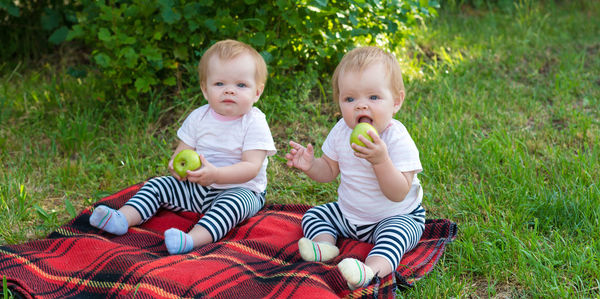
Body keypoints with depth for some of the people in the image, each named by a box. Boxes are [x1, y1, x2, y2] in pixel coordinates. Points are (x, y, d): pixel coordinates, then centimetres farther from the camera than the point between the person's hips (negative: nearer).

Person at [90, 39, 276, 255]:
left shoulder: (255, 123, -14)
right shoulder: (198, 117, 2)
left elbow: (251, 167, -22)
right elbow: (182, 152, 5)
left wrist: (215, 174, -38)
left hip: (240, 190, -6)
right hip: (194, 188, 6)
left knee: (234, 203, -36)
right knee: (157, 185, -2)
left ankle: (194, 239, -56)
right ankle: (122, 219, -17)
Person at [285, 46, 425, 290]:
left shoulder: (398, 139, -25)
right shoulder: (341, 131, -7)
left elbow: (398, 194, -29)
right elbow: (329, 171, 6)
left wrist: (381, 160, -43)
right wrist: (310, 165, -17)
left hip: (396, 216, -6)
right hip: (348, 213, 7)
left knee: (395, 234, -34)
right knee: (313, 215, 2)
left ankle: (373, 269, -56)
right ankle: (325, 244, -23)